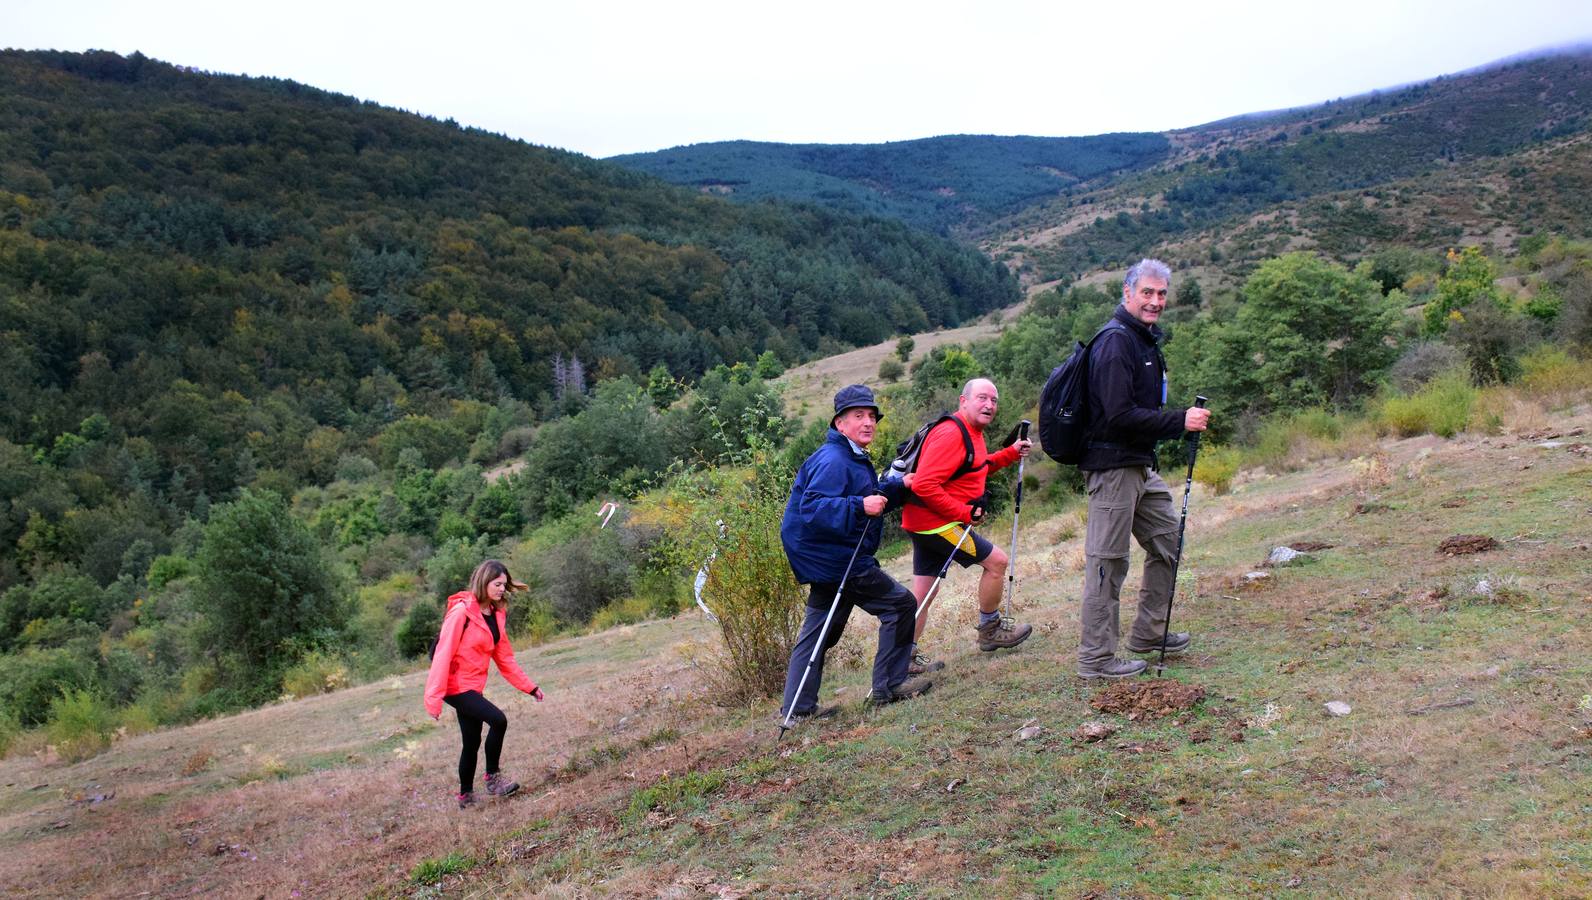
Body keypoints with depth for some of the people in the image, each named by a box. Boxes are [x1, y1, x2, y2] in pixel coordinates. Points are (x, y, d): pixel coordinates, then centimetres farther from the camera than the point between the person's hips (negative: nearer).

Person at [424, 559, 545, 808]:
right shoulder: (462, 612, -16)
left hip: (473, 687, 8)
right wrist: (434, 698, -22)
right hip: (455, 686, -8)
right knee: (498, 720, -19)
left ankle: (466, 796, 26)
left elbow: (504, 657, 13)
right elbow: (443, 654, -19)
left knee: (472, 742, 12)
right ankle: (493, 777, -3)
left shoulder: (496, 615, 7)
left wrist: (530, 687, 12)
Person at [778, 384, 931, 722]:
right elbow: (812, 508, -29)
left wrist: (899, 487, 14)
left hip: (830, 559, 11)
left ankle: (797, 707, 14)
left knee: (819, 631, 11)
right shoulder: (832, 461, -18)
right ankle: (888, 686, 4)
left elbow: (873, 498, 28)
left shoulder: (855, 459, 17)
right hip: (837, 561, -11)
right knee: (900, 603, -2)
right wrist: (860, 506, -37)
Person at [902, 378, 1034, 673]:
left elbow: (975, 469, 31)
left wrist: (1011, 453, 17)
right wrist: (964, 512, -20)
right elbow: (924, 485, -26)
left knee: (922, 591, 10)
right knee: (996, 560, 0)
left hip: (923, 523, 10)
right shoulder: (950, 434, -20)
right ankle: (990, 629, 17)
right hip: (937, 522, -10)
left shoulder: (972, 432, 15)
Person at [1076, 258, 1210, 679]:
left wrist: (1180, 419, 15)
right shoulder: (1115, 342, -16)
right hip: (1113, 466, -11)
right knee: (1107, 561, -5)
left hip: (1140, 465, 11)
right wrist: (1180, 421, -20)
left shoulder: (1145, 339, 17)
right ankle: (1096, 658, 3)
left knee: (1168, 539, 17)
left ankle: (1149, 633, 30)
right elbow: (1121, 415, -24)